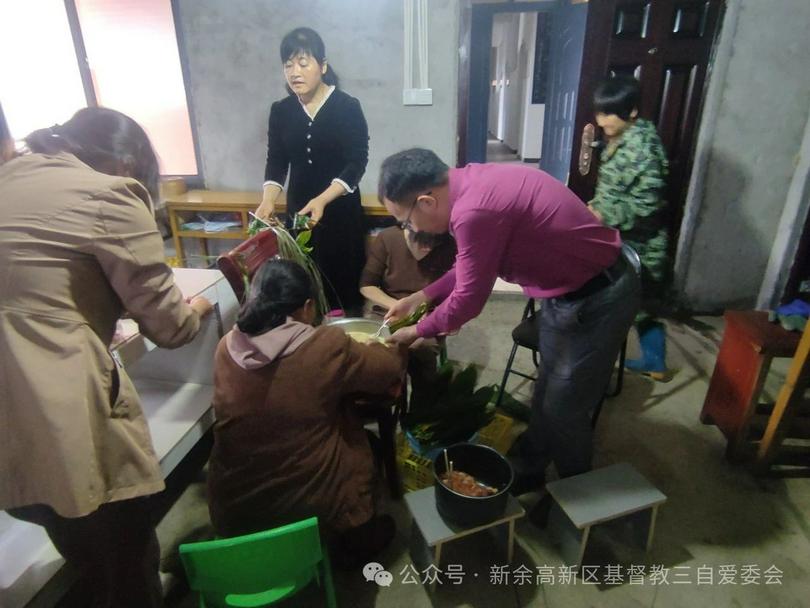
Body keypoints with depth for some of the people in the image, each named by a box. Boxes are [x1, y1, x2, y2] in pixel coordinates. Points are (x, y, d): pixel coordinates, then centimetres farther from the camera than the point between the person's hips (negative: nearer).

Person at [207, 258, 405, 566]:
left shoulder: (226, 348, -7)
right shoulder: (328, 347, -20)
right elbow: (389, 367, -4)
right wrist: (394, 345, 19)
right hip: (315, 508, -4)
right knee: (366, 443, 22)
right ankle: (356, 544, 36)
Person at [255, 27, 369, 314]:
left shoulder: (348, 107, -6)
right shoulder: (280, 111, 5)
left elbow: (357, 163, -12)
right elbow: (276, 163, 5)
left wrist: (322, 200, -26)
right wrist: (268, 201, -14)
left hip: (340, 210, -3)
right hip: (298, 209, 3)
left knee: (343, 280, -1)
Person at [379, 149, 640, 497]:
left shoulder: (475, 211, -31)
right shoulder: (472, 184, -1)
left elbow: (469, 299, -20)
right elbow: (469, 268, 12)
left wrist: (417, 331, -3)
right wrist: (422, 296, 12)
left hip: (597, 299, -9)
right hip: (571, 289, 9)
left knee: (564, 409, 7)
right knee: (546, 394, 22)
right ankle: (529, 472, 43)